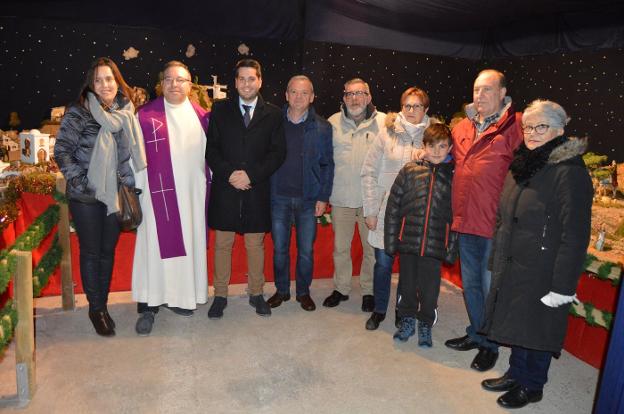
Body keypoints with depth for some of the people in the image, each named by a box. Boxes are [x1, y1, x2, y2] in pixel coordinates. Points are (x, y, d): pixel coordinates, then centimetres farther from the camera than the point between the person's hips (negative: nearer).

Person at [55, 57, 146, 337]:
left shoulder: (126, 114, 5)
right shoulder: (78, 113, -7)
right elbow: (61, 151, -8)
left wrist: (128, 183, 6)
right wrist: (80, 180, -13)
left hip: (116, 195, 4)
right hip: (86, 197, -3)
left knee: (108, 250, 12)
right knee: (91, 252, 7)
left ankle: (103, 304, 28)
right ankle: (96, 309, 22)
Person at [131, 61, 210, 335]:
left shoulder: (200, 116, 9)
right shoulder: (146, 115, -2)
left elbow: (208, 152, 13)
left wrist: (209, 184, 9)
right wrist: (137, 187, -7)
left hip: (193, 192, 4)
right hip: (159, 192, -4)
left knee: (189, 242, 10)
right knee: (155, 245, -1)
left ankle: (180, 296, 26)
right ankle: (148, 306, 10)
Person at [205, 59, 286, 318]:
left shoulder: (273, 114, 5)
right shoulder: (220, 110, 7)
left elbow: (278, 152, 0)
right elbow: (211, 148, 2)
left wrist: (252, 175, -12)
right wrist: (228, 174, -13)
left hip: (257, 190, 0)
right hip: (225, 188, 0)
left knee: (256, 245, 10)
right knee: (222, 244, 7)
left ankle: (256, 294, 25)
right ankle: (220, 295, 21)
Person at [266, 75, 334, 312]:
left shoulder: (322, 127, 1)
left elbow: (327, 165, 2)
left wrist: (323, 197, -4)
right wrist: (265, 192, -3)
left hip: (309, 198, 0)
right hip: (279, 196, 1)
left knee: (306, 249, 8)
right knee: (279, 248, 10)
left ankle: (303, 292, 26)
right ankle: (281, 290, 27)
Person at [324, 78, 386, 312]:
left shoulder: (384, 122, -1)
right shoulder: (333, 122, 5)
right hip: (341, 196, 2)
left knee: (372, 247, 8)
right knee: (340, 247, 13)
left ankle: (369, 291, 26)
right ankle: (341, 288, 29)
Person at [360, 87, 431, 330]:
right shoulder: (387, 134, 1)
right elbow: (369, 173, 1)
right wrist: (370, 210, -2)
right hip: (387, 212, 0)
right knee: (383, 262, 5)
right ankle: (379, 310, 26)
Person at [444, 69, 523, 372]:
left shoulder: (516, 127, -10)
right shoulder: (462, 127, 10)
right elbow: (450, 159, 24)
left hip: (494, 224, -6)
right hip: (465, 222, 6)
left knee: (490, 288, 6)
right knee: (470, 284, 19)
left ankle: (490, 345, 27)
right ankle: (476, 334, 39)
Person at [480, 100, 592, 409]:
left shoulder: (569, 172, -16)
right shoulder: (521, 166, 9)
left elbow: (575, 235, -19)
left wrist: (563, 286, -19)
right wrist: (496, 262, 15)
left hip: (542, 272, -7)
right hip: (511, 267, 7)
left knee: (537, 328, 9)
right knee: (516, 324, 19)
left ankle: (532, 386, 30)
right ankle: (515, 374, 38)